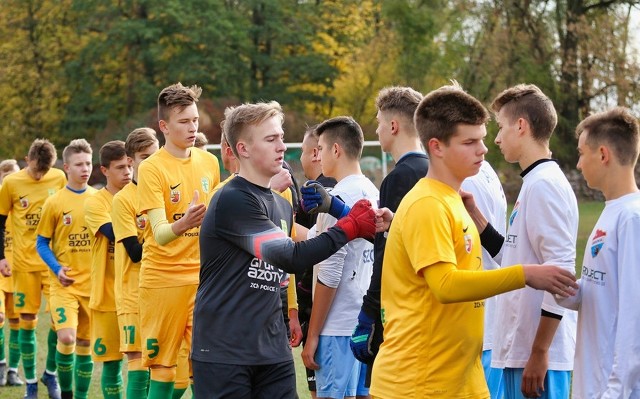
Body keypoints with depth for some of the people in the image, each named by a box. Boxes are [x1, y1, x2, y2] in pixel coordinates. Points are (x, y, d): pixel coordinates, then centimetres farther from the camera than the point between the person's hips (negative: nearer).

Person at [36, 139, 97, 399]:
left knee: (85, 344, 9)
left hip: (92, 283, 3)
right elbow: (42, 243, 1)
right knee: (66, 338, -18)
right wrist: (57, 269, -14)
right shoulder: (54, 202, -4)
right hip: (65, 284, -3)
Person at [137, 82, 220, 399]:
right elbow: (159, 233, -18)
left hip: (203, 277, 4)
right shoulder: (151, 168, -10)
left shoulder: (209, 162, 5)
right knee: (162, 367, 2)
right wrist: (182, 225, -39)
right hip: (163, 278, -4)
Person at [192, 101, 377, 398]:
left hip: (274, 352, 7)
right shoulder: (231, 201, -14)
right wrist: (349, 228, -16)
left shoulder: (282, 206, 15)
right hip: (223, 352, -7)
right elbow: (289, 257, -20)